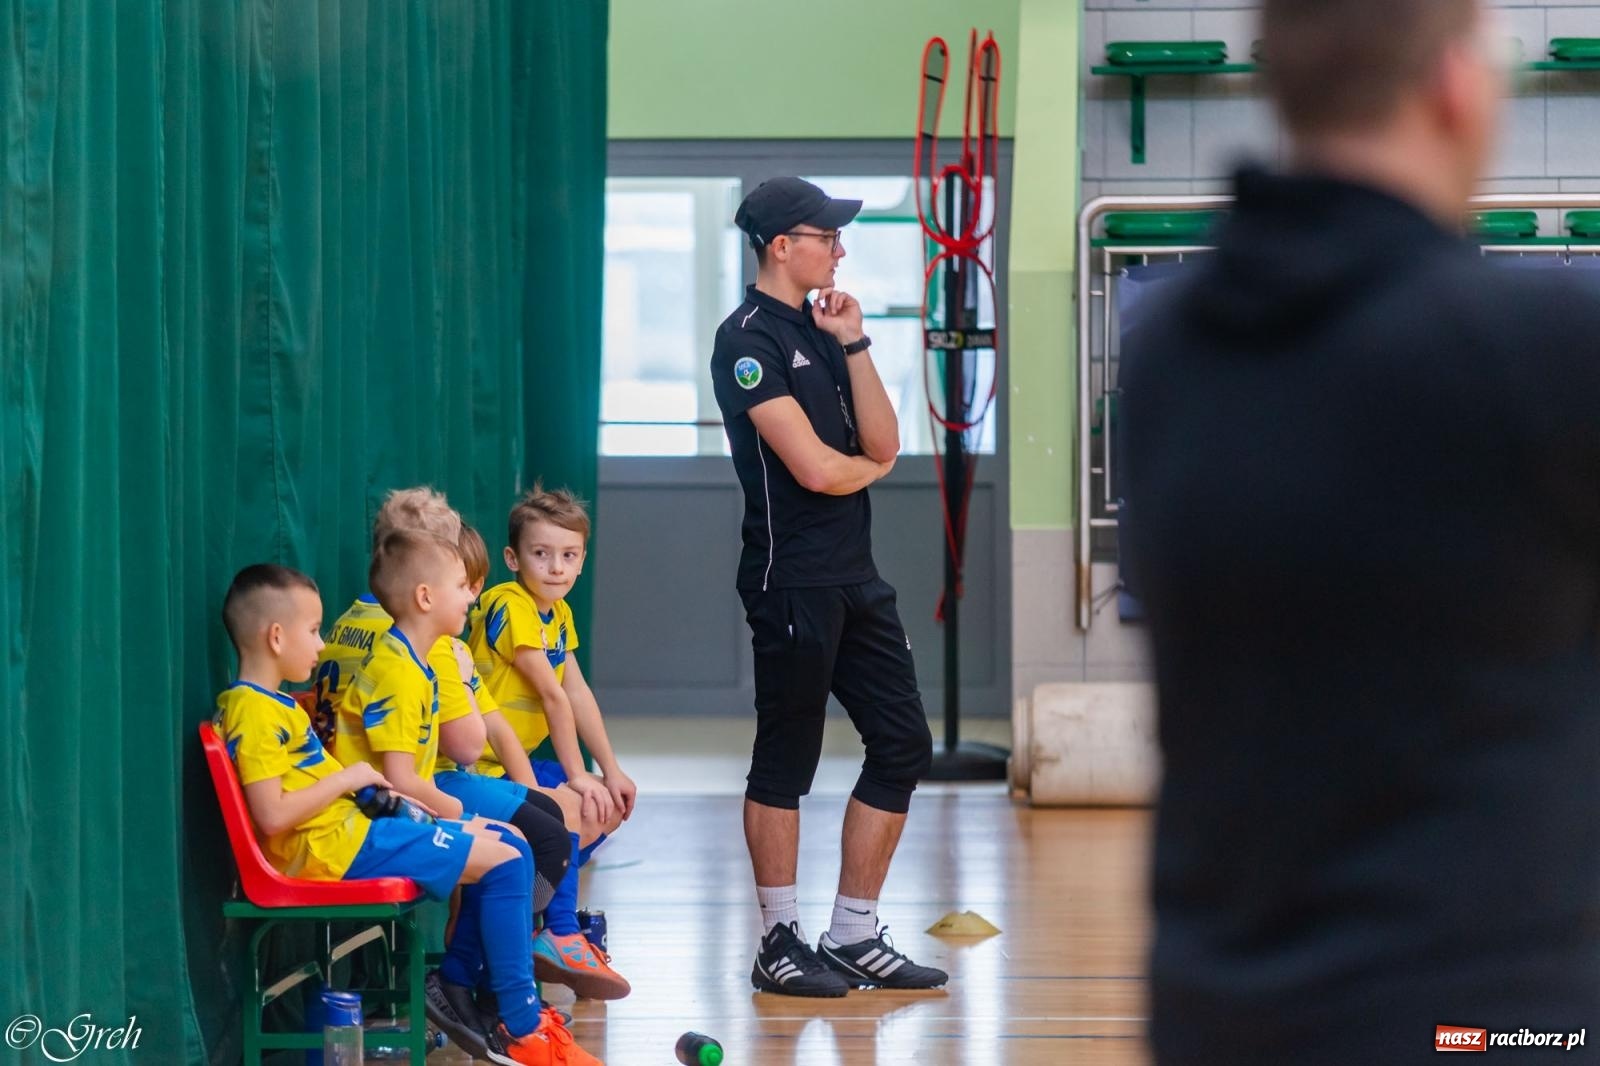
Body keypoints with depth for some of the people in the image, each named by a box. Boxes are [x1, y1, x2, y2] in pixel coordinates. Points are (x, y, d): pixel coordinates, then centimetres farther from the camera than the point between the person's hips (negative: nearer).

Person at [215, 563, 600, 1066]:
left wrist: (362, 784, 10)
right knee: (506, 862, -12)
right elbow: (272, 815, -25)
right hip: (334, 847, -11)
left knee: (502, 839, 16)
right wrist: (347, 779, -15)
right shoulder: (255, 714, -17)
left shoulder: (268, 704, 15)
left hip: (348, 828, 11)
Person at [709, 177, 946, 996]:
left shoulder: (821, 331, 17)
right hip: (794, 581, -9)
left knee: (903, 746, 9)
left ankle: (853, 937, 16)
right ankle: (780, 945, 5)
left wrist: (854, 346, 2)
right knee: (786, 762, -2)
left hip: (855, 578, 9)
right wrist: (867, 469, 3)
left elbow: (883, 444, 10)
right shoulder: (749, 340, -11)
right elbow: (815, 467, -18)